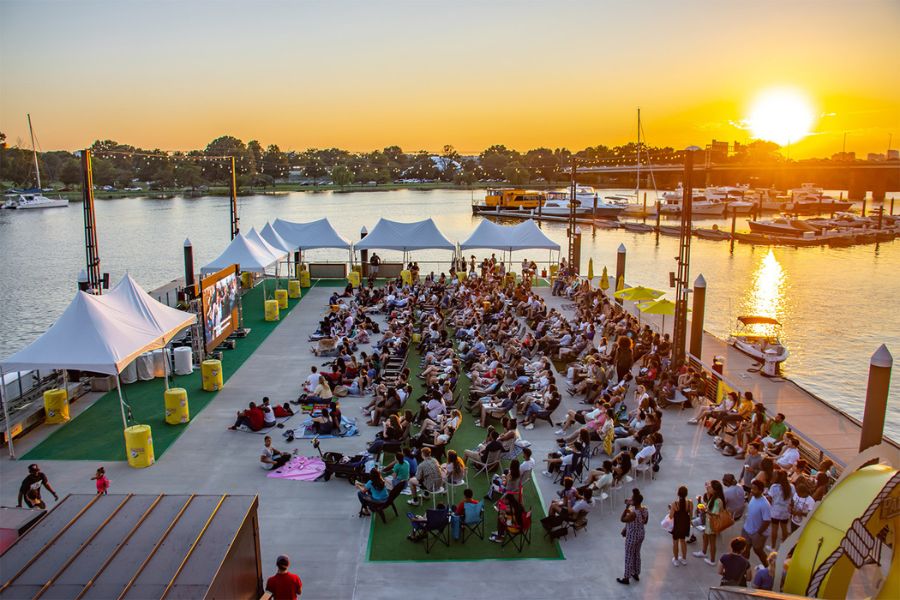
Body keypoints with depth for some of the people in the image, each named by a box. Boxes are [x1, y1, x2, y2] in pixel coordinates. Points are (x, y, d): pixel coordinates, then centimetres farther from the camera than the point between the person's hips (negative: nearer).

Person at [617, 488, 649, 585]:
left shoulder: (633, 513, -34)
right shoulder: (645, 510, -11)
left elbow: (622, 519, -21)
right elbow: (645, 521, 5)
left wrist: (627, 507, -25)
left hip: (632, 537, -7)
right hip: (641, 535, 7)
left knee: (629, 557, 11)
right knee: (637, 554, 26)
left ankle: (626, 578, 26)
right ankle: (636, 574, 43)